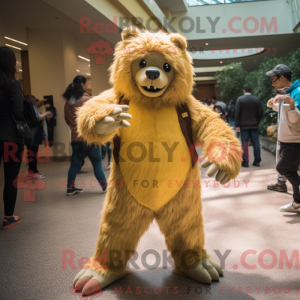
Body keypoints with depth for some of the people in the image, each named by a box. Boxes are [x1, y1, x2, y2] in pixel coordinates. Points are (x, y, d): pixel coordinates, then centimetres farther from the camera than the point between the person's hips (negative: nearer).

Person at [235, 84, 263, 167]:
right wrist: (257, 122, 15)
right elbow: (260, 112, 3)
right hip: (254, 125, 2)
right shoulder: (256, 99, 2)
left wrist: (237, 125, -5)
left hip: (244, 125, -2)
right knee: (256, 142, 6)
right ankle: (257, 161, 8)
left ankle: (245, 161, 0)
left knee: (245, 143, 1)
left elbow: (237, 113, -8)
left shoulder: (239, 99, -5)